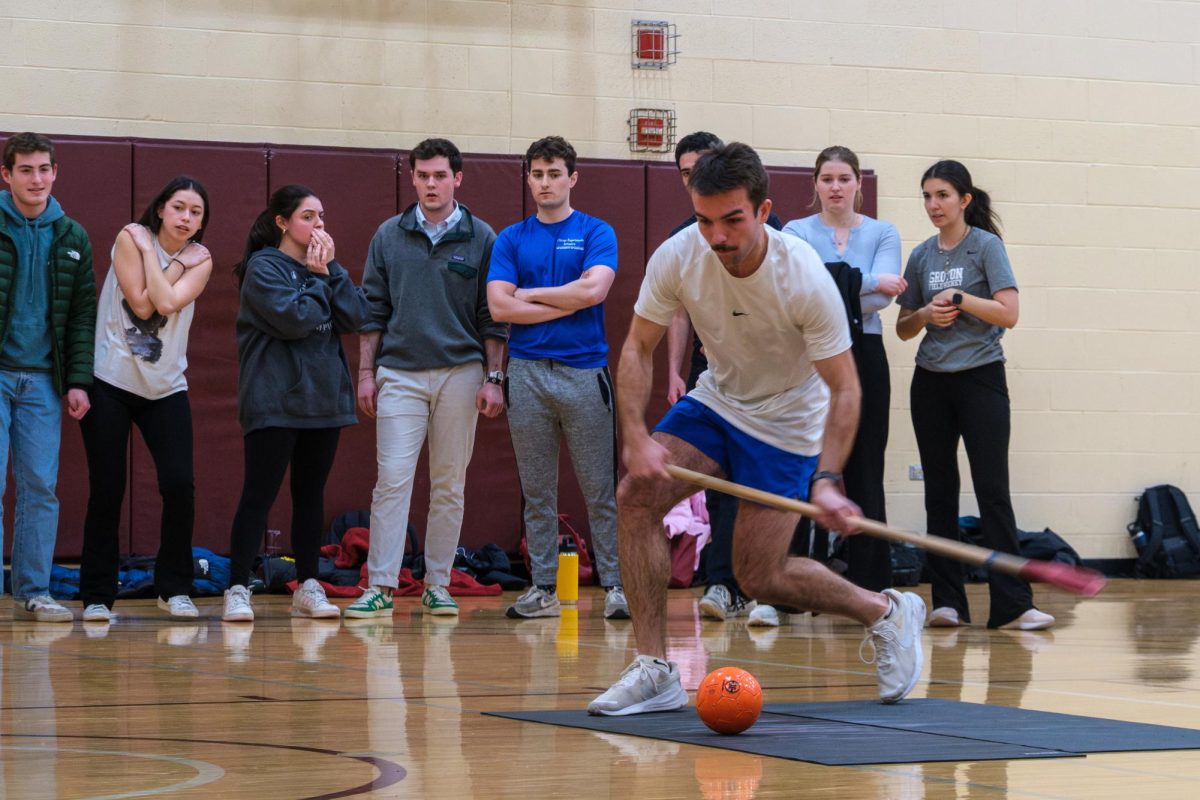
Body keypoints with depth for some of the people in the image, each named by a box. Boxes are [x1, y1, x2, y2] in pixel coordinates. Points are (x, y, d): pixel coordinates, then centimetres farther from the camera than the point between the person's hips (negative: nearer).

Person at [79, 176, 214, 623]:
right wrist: (177, 263, -10)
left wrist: (150, 253, -10)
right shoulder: (131, 238, -5)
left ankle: (174, 588, 7)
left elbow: (168, 303, -16)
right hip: (110, 381, -3)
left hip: (166, 386, 3)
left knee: (179, 484, -9)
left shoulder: (200, 260, 2)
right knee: (106, 490, -2)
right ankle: (97, 595, 7)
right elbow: (141, 304, -14)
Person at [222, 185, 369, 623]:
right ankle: (237, 590, -4)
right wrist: (317, 277, -7)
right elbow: (295, 320, -19)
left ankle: (308, 586, 16)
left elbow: (356, 316, 0)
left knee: (311, 495, 10)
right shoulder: (264, 267, -6)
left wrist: (330, 269, -5)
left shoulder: (321, 266, 13)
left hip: (325, 399, 6)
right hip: (275, 402, -6)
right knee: (259, 495, -6)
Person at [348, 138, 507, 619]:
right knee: (392, 480, -7)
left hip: (460, 373, 0)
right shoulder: (389, 237, 6)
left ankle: (438, 584, 13)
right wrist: (366, 371, 3)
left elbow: (493, 317, 3)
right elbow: (373, 309, 9)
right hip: (400, 374, 0)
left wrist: (493, 378, -2)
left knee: (449, 485, 5)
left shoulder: (481, 238, 3)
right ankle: (380, 586, -7)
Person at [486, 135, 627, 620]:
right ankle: (542, 588, 10)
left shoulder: (596, 233, 4)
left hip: (585, 371, -2)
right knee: (536, 491, 6)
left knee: (600, 488, -2)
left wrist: (531, 294, -4)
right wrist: (567, 303, -6)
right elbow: (499, 307, -2)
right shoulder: (511, 240, 10)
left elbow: (594, 289, -13)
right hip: (527, 374, 2)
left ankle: (615, 585, 1)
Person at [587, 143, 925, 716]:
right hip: (716, 402, 4)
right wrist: (636, 438, -23)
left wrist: (826, 481, -34)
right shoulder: (677, 258, -20)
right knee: (636, 497, -18)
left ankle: (887, 613, 20)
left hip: (787, 423, -4)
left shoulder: (806, 279, -29)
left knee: (758, 578, -6)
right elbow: (638, 348, -9)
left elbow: (843, 389, -23)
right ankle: (655, 670, -11)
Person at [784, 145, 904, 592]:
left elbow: (884, 295, -9)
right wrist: (870, 282, -16)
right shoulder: (796, 233, 4)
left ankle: (870, 587, 7)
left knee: (864, 473, 2)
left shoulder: (882, 234, 6)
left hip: (864, 358, 1)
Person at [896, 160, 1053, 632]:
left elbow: (1008, 313, -11)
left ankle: (1012, 604, -11)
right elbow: (903, 328, 14)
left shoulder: (986, 246, -3)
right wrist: (927, 314, -5)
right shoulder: (921, 256, 10)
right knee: (939, 493, 4)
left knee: (992, 491, -9)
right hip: (931, 382, 5)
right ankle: (947, 601, 8)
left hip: (980, 379, -5)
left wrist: (959, 299, -13)